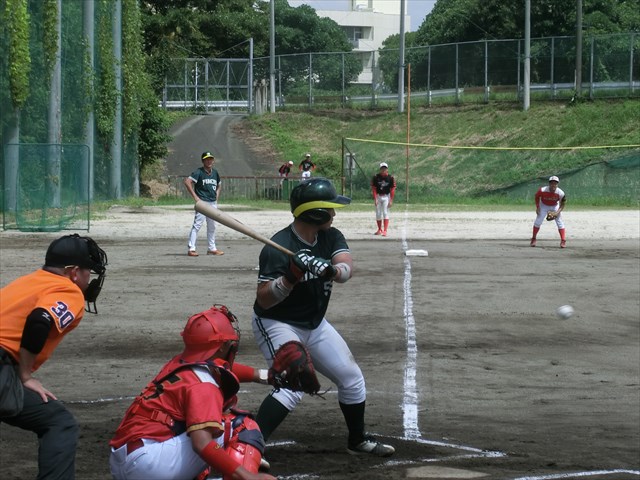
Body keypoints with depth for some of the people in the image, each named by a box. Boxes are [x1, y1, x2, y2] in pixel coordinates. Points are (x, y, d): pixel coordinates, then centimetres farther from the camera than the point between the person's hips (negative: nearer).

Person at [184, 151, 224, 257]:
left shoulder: (215, 173, 13)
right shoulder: (199, 172, -8)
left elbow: (218, 185, 29)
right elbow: (187, 181, -18)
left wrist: (217, 197, 13)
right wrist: (195, 197, -19)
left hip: (213, 203, 7)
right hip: (202, 202, -7)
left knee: (212, 226, 13)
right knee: (197, 224, -12)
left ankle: (212, 248, 22)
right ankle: (191, 249, -14)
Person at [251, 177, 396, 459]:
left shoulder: (331, 237, -4)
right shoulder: (278, 248, -26)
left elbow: (347, 264, -22)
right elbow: (263, 300, -27)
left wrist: (336, 270, -45)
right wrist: (289, 279, -44)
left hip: (314, 325, 8)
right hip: (277, 325, -8)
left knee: (352, 378, 13)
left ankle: (357, 440, 33)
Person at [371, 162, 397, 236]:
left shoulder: (390, 178, -7)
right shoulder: (376, 177, -6)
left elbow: (392, 189, -4)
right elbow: (374, 188, -3)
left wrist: (391, 201, -8)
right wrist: (375, 199, -10)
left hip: (386, 197, -2)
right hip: (378, 196, 2)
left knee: (385, 213, -12)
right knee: (378, 213, 9)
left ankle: (385, 231, -17)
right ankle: (380, 230, 26)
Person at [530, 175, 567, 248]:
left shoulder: (560, 193, -29)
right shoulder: (542, 190, -30)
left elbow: (562, 204, -13)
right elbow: (537, 196, -9)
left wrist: (558, 212, -26)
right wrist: (537, 207, -12)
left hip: (555, 206, 0)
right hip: (544, 206, 0)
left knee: (560, 222, -10)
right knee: (538, 221, -3)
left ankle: (563, 241, -6)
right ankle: (533, 239, 14)